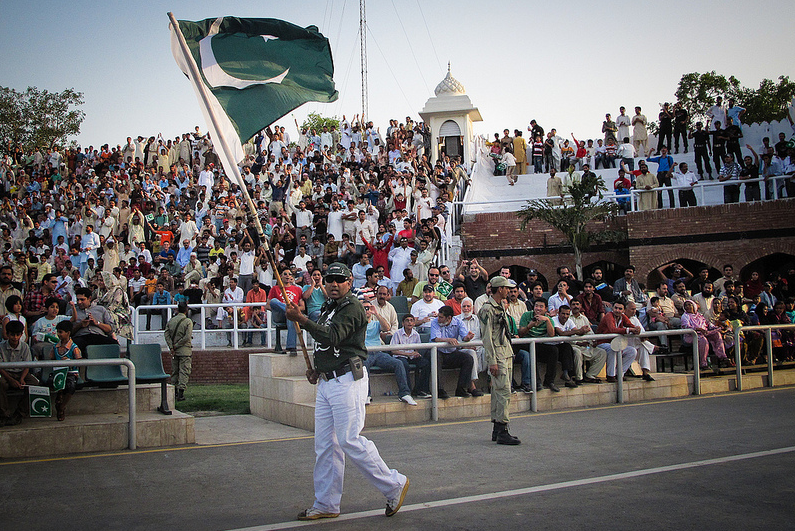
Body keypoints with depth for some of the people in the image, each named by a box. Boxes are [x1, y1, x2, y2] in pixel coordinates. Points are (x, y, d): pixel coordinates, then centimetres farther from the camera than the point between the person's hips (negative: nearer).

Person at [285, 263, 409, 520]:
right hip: (326, 383, 9)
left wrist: (300, 319, -27)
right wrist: (317, 369, 12)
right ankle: (326, 504, 16)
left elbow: (332, 337, -23)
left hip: (347, 381, -9)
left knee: (350, 440, -11)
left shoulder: (352, 307, -10)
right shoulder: (327, 308, 20)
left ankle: (394, 485, 4)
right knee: (325, 445, 9)